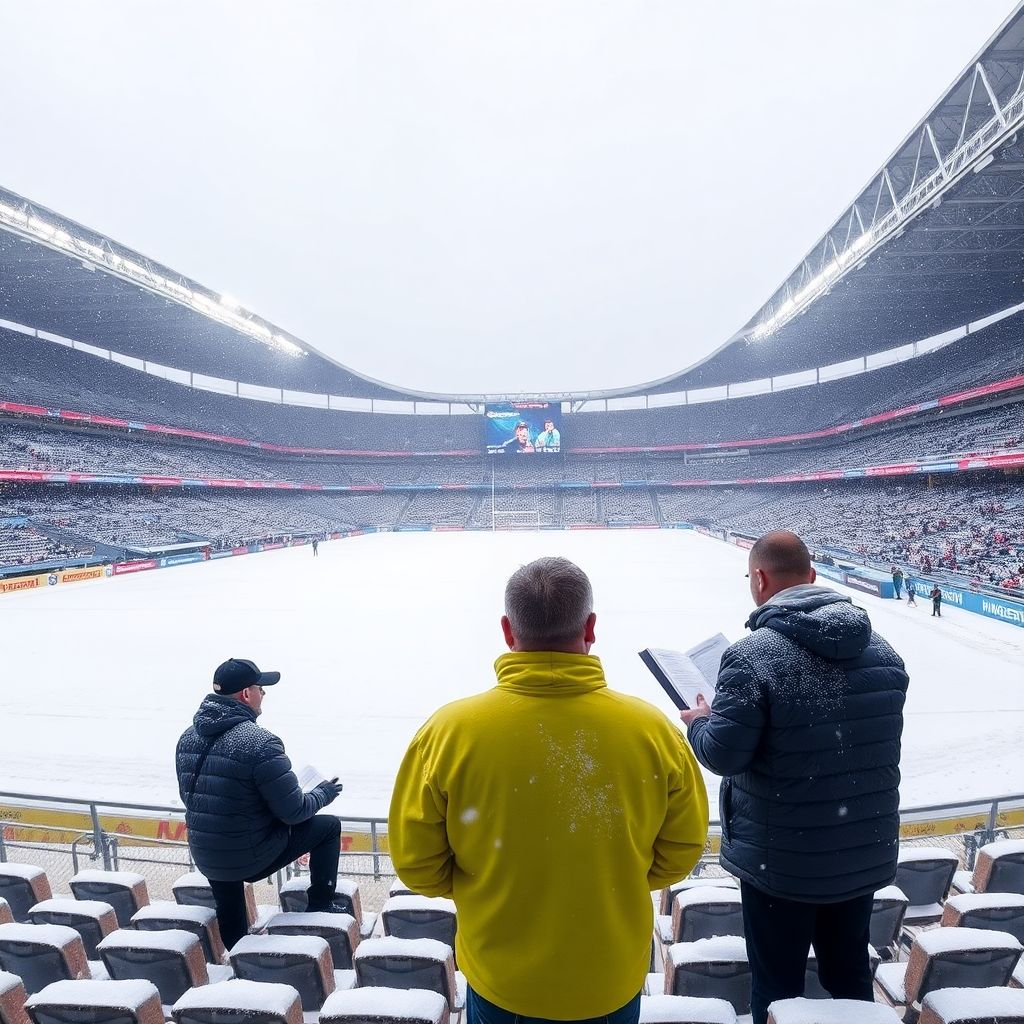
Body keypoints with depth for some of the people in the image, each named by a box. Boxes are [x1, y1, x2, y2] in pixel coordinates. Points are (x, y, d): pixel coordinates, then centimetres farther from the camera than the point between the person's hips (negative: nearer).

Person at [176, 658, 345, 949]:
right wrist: (323, 794, 1)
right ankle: (321, 906, 22)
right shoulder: (260, 742, -25)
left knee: (230, 919, 32)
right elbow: (293, 812, -19)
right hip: (252, 858, -7)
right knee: (328, 826, 11)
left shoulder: (188, 737, -2)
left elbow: (190, 797, 13)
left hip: (205, 859, 7)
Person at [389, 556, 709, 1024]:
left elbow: (416, 865, -12)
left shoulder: (449, 731, -24)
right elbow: (681, 851, -6)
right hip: (615, 980, 1)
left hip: (500, 982, 0)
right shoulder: (654, 729, -20)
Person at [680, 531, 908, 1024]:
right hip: (866, 854, 6)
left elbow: (723, 755, -21)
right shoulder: (881, 650, -4)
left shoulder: (753, 655, -25)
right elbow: (875, 739, 8)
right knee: (850, 974, 26)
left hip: (784, 859, -5)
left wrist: (699, 722, 0)